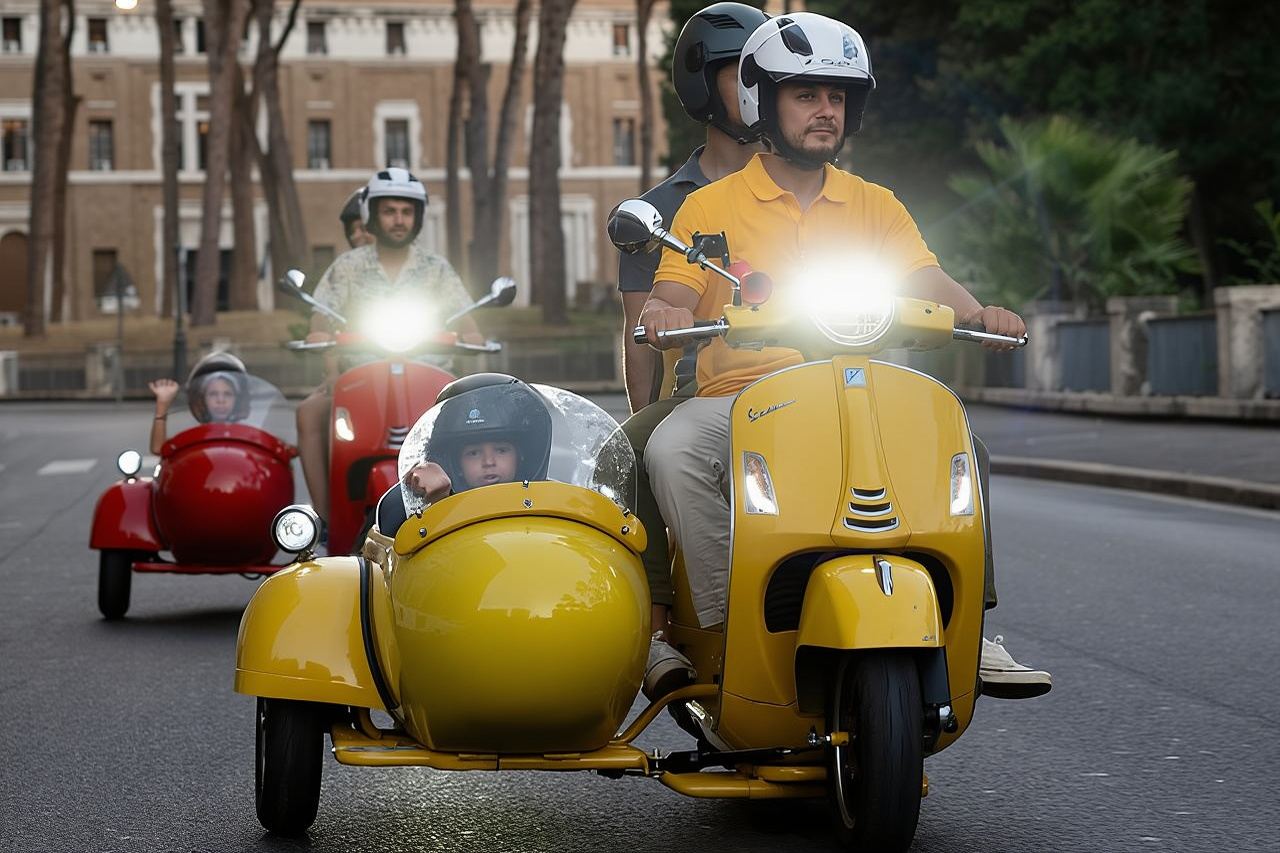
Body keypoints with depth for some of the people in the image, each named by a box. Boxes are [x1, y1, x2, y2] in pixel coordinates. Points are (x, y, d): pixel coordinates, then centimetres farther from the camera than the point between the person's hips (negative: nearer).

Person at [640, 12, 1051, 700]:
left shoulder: (875, 206, 18)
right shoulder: (710, 207, 10)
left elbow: (925, 280, 4)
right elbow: (669, 300, 2)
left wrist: (977, 312, -19)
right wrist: (662, 312, -24)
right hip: (736, 396, -2)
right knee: (671, 452, -34)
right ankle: (719, 622, -27)